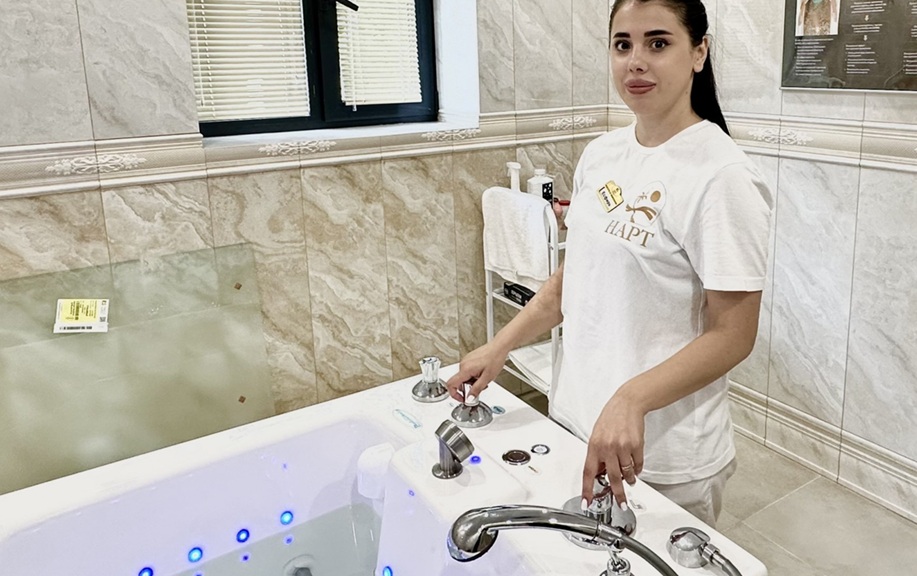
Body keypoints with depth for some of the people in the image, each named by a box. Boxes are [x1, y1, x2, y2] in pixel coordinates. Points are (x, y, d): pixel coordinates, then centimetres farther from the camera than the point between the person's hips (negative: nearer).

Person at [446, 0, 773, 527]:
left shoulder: (722, 175, -18)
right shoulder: (602, 153, 3)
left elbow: (733, 336, -18)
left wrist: (630, 399, -30)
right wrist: (500, 347, 4)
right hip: (574, 422, 7)